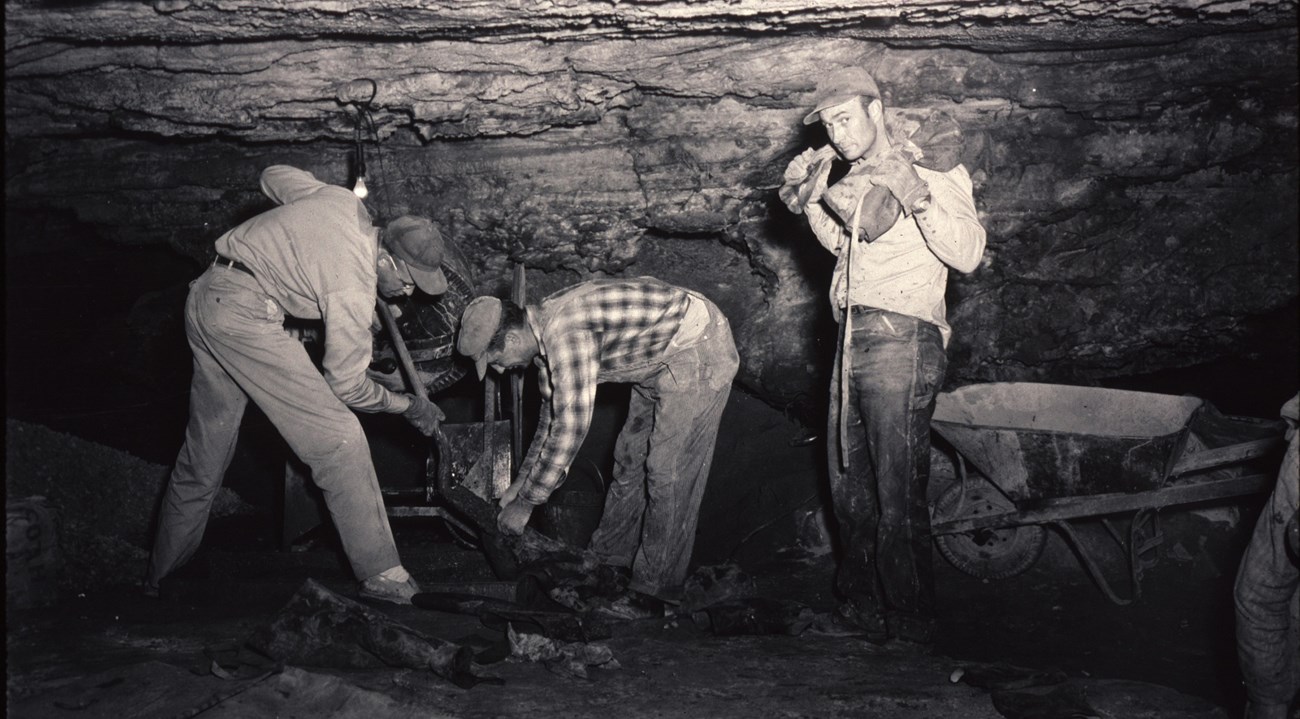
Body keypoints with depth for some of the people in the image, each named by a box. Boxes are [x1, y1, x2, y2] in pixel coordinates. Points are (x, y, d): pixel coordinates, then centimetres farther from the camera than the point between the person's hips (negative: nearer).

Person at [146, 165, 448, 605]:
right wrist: (408, 406, 3)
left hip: (204, 297, 10)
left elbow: (274, 176, 21)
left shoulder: (343, 201, 3)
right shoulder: (353, 287, -17)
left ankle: (162, 573, 32)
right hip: (245, 313, -10)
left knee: (205, 450, 20)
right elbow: (346, 384, -9)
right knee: (338, 437, -10)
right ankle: (381, 575, -8)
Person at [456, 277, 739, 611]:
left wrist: (526, 503, -19)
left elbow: (571, 426, -28)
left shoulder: (565, 333, -28)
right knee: (630, 457, 17)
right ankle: (611, 553, 33)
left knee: (669, 474, -6)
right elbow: (553, 415, 17)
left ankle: (653, 589, 6)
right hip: (664, 360, 10)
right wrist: (522, 481, 20)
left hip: (697, 354, -10)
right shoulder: (544, 331, 4)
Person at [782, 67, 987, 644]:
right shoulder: (859, 178, 18)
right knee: (849, 485, 14)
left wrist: (917, 197, -25)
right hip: (854, 340, 9)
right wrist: (809, 199, 21)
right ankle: (862, 608, 27)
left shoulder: (932, 172, -5)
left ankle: (910, 626, 7)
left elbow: (968, 254, -16)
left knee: (897, 495, -6)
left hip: (901, 341, -8)